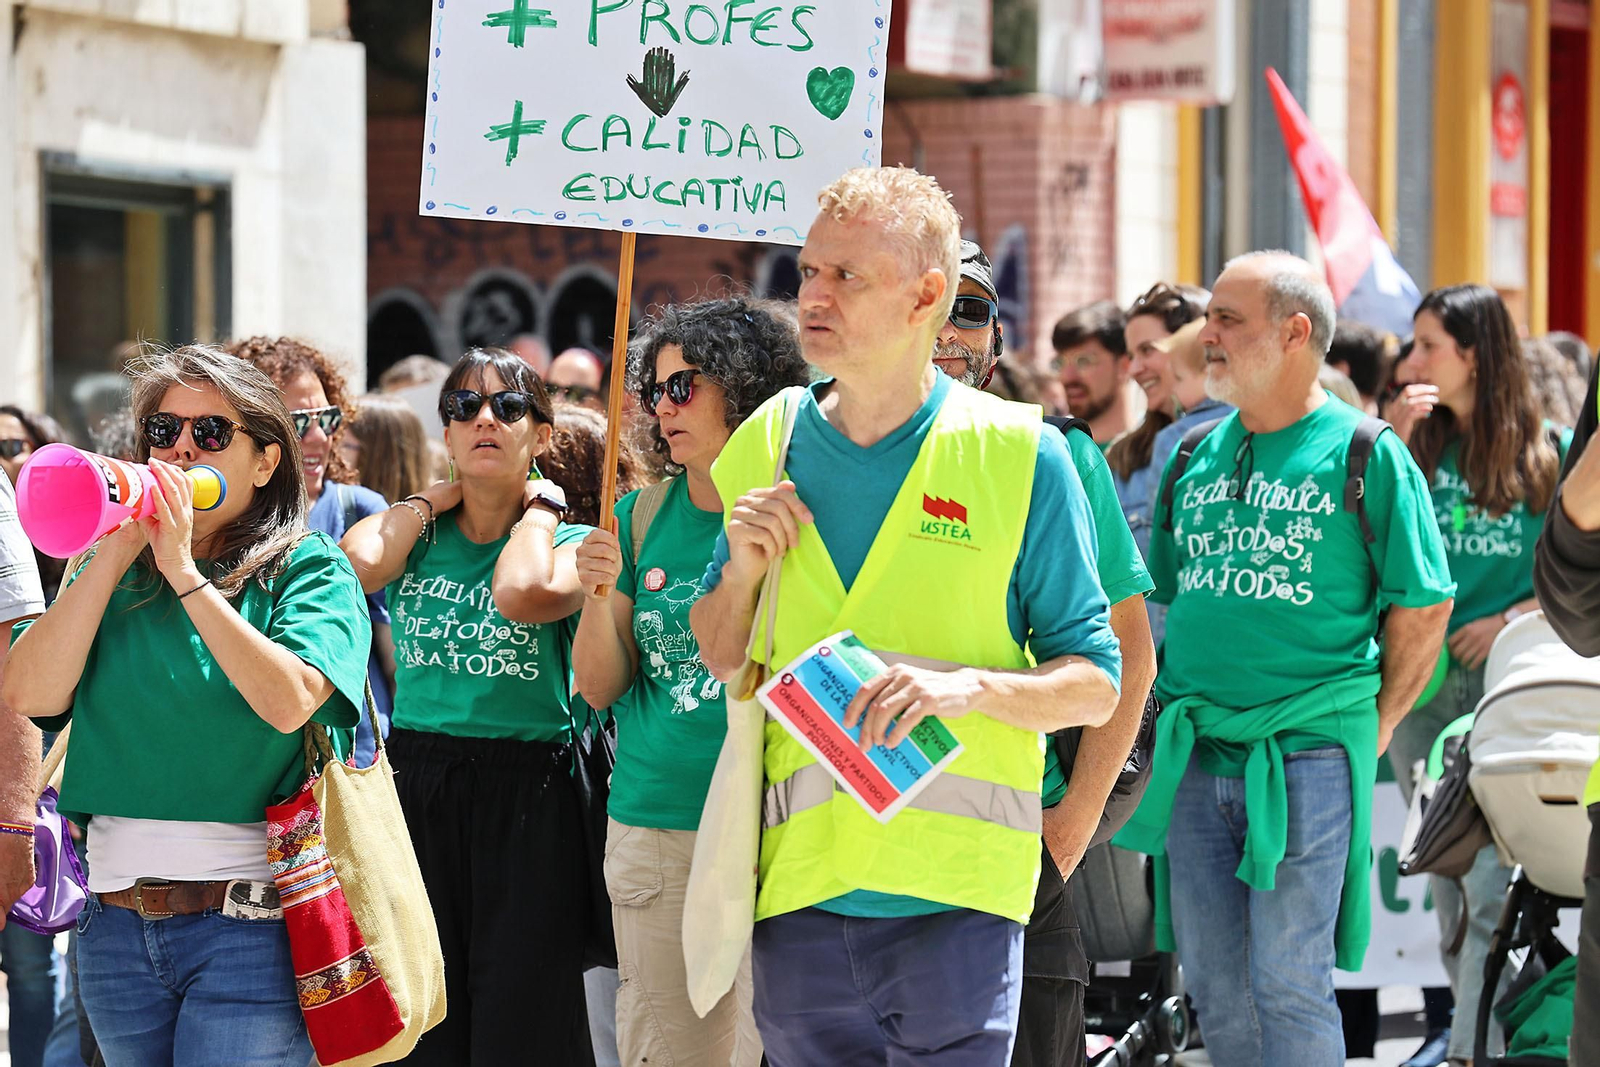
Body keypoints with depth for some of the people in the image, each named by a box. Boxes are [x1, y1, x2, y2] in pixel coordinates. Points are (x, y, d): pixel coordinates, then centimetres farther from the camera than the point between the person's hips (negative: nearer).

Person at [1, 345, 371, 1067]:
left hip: (250, 922, -5)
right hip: (115, 923, 5)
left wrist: (184, 572, -15)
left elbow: (288, 701, -18)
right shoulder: (113, 572, 11)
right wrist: (116, 556, -6)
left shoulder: (310, 569, 0)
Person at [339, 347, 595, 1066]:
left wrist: (538, 506, -4)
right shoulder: (419, 535, 12)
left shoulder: (570, 541, 2)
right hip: (416, 781, 3)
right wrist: (431, 500, 5)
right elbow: (358, 563, -11)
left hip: (524, 793, -3)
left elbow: (523, 595, -21)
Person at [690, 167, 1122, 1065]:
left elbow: (1095, 686, 0)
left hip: (956, 894, -4)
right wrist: (741, 568, -2)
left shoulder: (1020, 456, -2)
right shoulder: (768, 446, 9)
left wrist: (967, 686, -18)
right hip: (799, 889, 4)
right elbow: (718, 661, 19)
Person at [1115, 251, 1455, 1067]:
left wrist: (1376, 728, -1)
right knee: (1213, 985, 9)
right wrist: (1176, 716, 15)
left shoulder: (1366, 455, -4)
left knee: (1290, 985, -6)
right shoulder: (1193, 460, 12)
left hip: (1308, 755, -5)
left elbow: (1423, 606, -1)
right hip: (1195, 757, 6)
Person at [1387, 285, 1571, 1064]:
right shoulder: (1418, 449, 10)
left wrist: (1516, 617, -10)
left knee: (1490, 886, -13)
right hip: (1421, 682, 4)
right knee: (1447, 886, 7)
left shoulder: (1551, 453, 1)